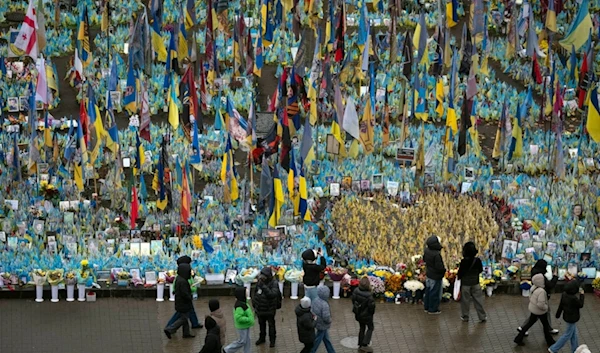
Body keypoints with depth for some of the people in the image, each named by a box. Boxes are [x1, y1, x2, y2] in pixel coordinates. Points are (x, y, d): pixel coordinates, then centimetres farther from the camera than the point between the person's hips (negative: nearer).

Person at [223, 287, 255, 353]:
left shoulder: (242, 303, 1)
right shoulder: (240, 306, -30)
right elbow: (238, 318, -33)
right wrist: (248, 319, -27)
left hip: (246, 325, 9)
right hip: (242, 327, -9)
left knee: (247, 340, 17)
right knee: (242, 341, 4)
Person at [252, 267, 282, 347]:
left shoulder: (274, 284, -21)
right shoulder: (260, 282, -4)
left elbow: (272, 295, -37)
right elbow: (256, 293, 9)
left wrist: (263, 286, -40)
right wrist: (254, 304, 12)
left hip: (270, 310, -5)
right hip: (260, 309, 5)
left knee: (271, 325, 13)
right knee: (261, 324, 23)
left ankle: (272, 340, 31)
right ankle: (262, 338, 42)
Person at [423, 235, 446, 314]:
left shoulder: (427, 250, -5)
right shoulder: (436, 255, -31)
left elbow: (424, 259, 13)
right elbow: (439, 267, -29)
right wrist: (444, 270, -8)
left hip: (429, 274, 8)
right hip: (436, 277, -8)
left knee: (428, 291, 20)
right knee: (434, 293, 6)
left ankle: (427, 307, 32)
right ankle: (433, 309, 17)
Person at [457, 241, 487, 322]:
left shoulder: (464, 262, -24)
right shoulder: (477, 260, -13)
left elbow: (460, 273, -18)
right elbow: (481, 270, 2)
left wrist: (458, 276, 4)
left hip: (465, 283, -3)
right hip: (475, 282, 3)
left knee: (465, 300, 11)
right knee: (478, 299, 12)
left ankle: (465, 316, 21)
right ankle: (482, 316, 17)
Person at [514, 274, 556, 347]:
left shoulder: (533, 288, -6)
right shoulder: (541, 291, -32)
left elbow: (530, 297, 9)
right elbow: (541, 304, -35)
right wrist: (546, 307, -16)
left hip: (533, 309, 8)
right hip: (540, 311, -8)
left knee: (530, 323, 21)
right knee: (546, 325, 14)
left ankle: (518, 339, 23)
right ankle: (550, 341, 33)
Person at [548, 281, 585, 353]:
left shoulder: (564, 294, -10)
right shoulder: (573, 298, -34)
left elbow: (561, 305, 3)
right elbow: (580, 305, -16)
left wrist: (558, 314, 16)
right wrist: (582, 295, -7)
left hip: (567, 316, 8)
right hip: (572, 319, -8)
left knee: (574, 334, 24)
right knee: (568, 335, 9)